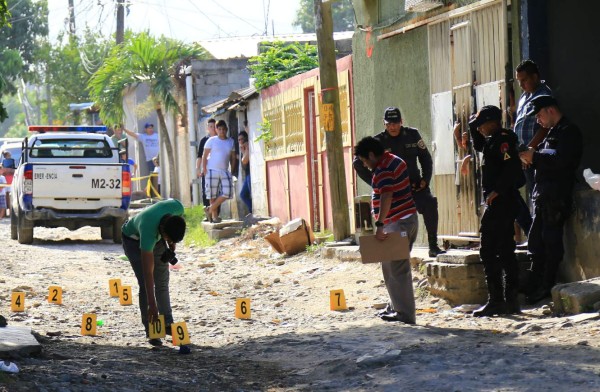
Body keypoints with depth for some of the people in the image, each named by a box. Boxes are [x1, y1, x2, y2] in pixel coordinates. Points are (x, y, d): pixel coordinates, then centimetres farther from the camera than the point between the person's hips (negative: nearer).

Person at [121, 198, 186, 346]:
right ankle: (150, 330, -7)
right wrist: (152, 305, -42)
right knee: (146, 284, -14)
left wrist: (171, 245, -6)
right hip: (134, 239, -5)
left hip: (157, 237, 5)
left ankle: (167, 323, 12)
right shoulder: (148, 231, -46)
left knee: (162, 282, 4)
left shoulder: (177, 207, -35)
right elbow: (148, 272, -42)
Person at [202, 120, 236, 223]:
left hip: (224, 171, 4)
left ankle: (211, 209, 7)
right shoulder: (212, 141, -1)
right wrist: (204, 169, -8)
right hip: (212, 171, -4)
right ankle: (214, 215, 10)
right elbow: (204, 156, -1)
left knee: (226, 193, -9)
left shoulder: (231, 142, 11)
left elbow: (232, 157, 18)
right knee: (213, 195, 0)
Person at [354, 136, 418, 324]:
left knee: (396, 269, -7)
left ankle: (405, 313, -6)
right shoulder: (394, 161, 15)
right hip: (408, 219, 11)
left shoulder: (383, 170, -17)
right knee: (391, 267, 19)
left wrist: (380, 225, -34)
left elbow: (386, 197, -30)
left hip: (398, 223, -11)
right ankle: (396, 307, 27)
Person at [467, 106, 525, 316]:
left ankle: (495, 301, -11)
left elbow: (512, 167, -24)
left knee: (488, 251, -10)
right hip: (503, 203, 10)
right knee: (506, 251, 11)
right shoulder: (492, 141, 17)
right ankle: (511, 301, 14)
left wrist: (496, 191, -24)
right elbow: (478, 146, 38)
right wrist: (473, 127, 23)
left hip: (499, 202, -10)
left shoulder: (502, 140, -13)